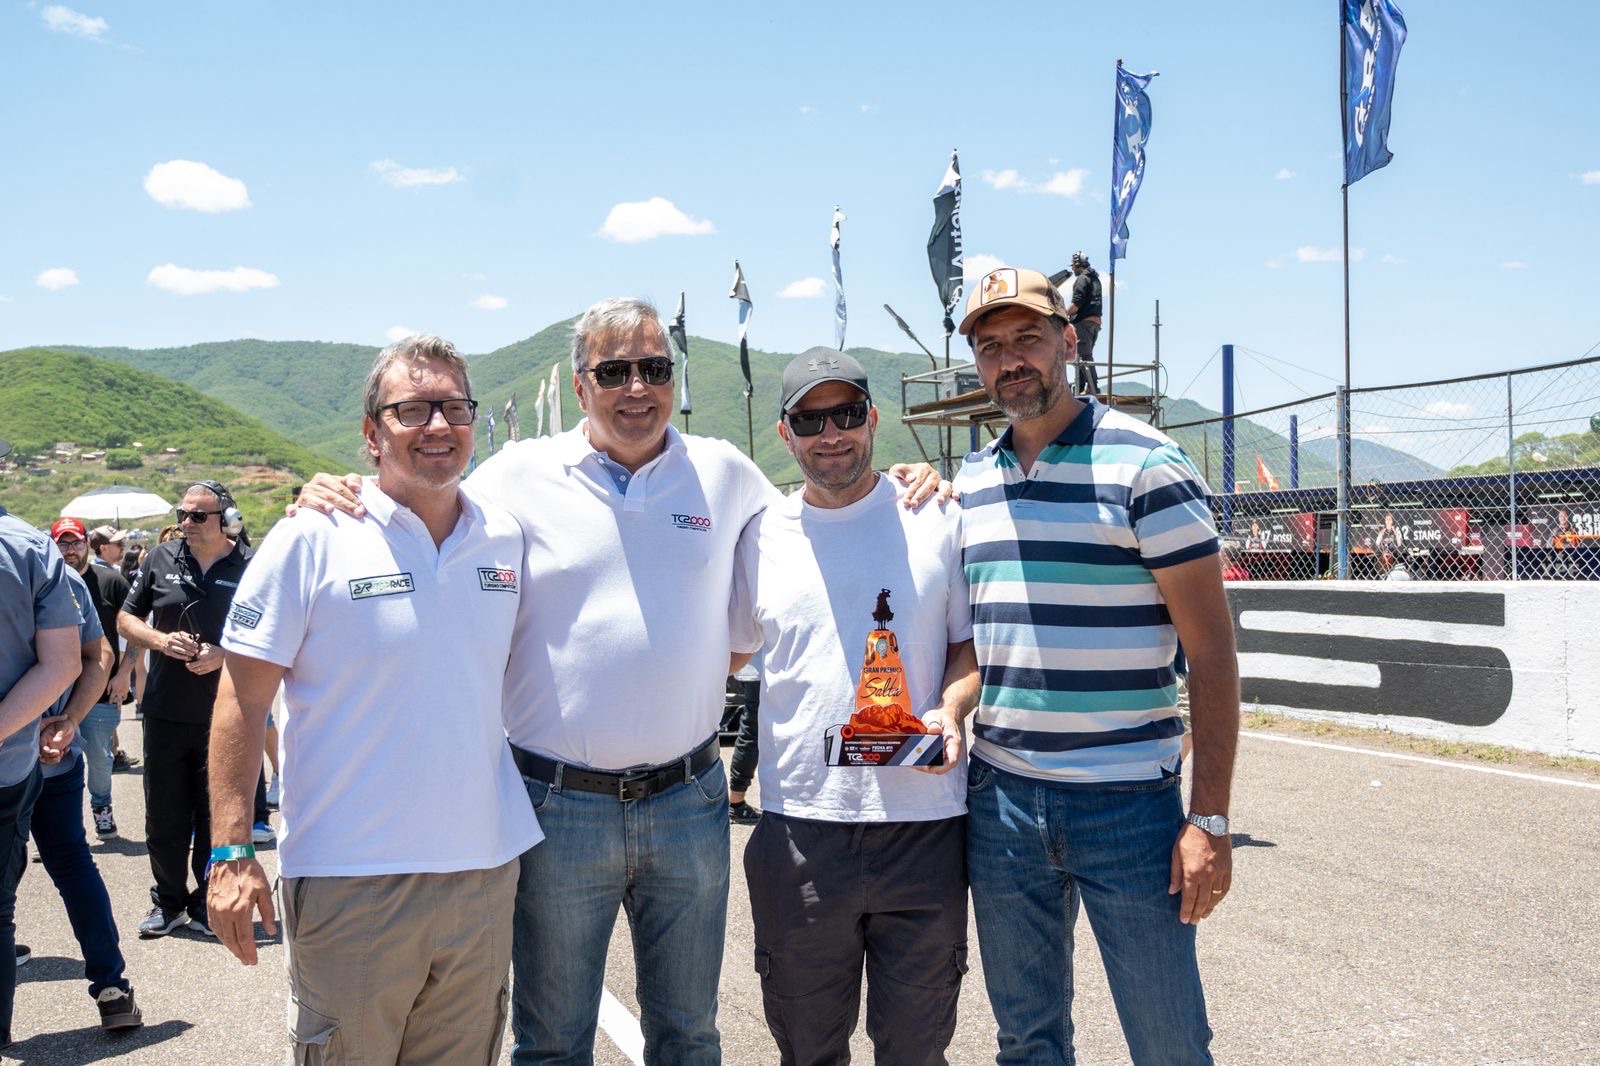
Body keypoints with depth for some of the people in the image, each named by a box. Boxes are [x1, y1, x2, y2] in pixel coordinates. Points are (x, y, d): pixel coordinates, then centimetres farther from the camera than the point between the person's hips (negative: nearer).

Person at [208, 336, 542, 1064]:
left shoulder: (507, 539, 5)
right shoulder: (312, 539, -7)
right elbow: (243, 699, -6)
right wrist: (231, 851, -12)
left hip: (483, 871, 4)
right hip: (351, 882, -4)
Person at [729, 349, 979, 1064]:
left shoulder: (938, 519, 3)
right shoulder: (761, 537, 6)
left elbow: (973, 644, 8)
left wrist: (950, 709, -11)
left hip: (925, 824, -1)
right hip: (800, 829, 1)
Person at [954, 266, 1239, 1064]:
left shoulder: (1145, 462, -7)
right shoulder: (968, 482, 10)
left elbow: (1211, 648, -9)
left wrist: (1209, 816, -13)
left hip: (1129, 802, -4)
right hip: (998, 797, 5)